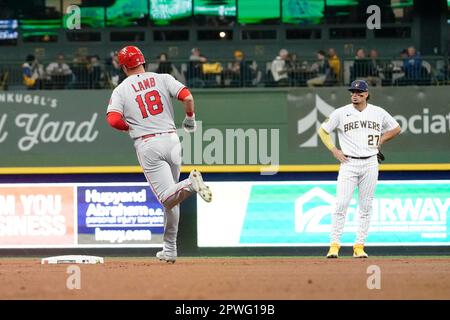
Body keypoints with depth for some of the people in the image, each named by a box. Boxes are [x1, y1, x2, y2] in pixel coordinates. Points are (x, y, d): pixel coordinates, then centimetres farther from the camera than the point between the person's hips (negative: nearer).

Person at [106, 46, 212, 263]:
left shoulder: (121, 90, 3)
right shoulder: (163, 79, 7)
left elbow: (113, 120, -12)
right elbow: (187, 97, -6)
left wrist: (131, 127, 8)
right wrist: (190, 119, 12)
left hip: (147, 145, -3)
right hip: (171, 139, 3)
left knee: (168, 198, -7)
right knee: (171, 199, 16)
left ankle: (190, 184, -38)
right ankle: (170, 250, 17)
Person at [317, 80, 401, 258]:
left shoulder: (379, 113, 6)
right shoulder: (341, 113, 0)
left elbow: (396, 128, 20)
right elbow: (323, 130, 9)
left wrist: (380, 141, 8)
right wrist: (334, 151, 0)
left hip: (370, 163, 2)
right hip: (349, 163, -2)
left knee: (366, 207, 3)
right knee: (341, 204, -11)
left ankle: (359, 246, 9)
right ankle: (334, 245, -10)